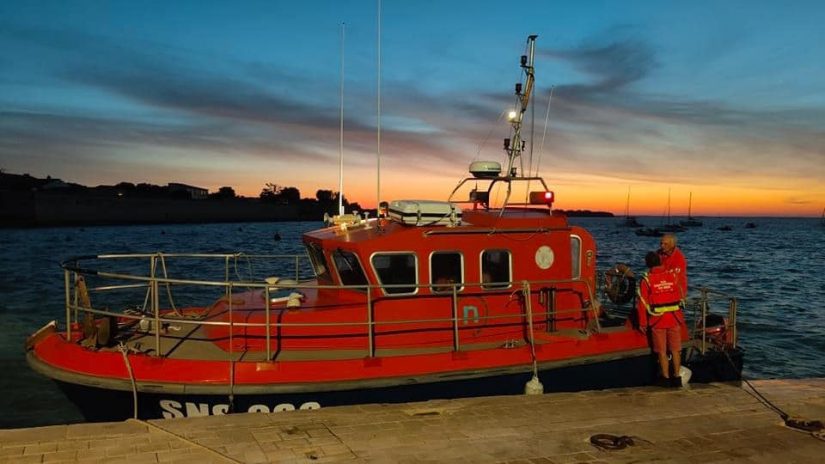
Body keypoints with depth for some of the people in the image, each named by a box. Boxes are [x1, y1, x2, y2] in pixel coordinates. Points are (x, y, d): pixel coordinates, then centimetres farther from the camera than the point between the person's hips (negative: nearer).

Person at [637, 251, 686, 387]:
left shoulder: (646, 279, -8)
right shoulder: (674, 275, 1)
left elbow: (642, 303, -7)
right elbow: (681, 296, 11)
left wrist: (642, 323, -1)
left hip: (657, 320, -2)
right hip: (675, 318, 2)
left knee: (662, 351, 8)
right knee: (675, 350, 13)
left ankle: (666, 378, 13)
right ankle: (677, 377, 17)